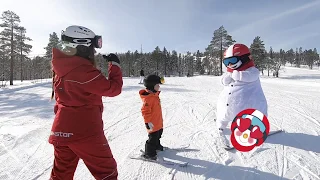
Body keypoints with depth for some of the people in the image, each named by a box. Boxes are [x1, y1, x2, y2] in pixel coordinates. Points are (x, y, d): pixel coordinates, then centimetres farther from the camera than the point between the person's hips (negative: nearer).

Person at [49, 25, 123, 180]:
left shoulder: (61, 66, 4)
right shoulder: (83, 70, -22)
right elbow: (113, 89, -17)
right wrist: (115, 64, -6)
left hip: (62, 130, 8)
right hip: (85, 132, -8)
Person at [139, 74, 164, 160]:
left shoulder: (154, 94, 6)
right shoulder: (148, 98, -27)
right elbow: (145, 111, -27)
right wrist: (148, 122, -24)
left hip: (158, 122, 10)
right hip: (153, 124, -10)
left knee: (158, 135, 27)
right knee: (153, 138, 2)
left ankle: (156, 145, 50)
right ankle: (149, 153, 19)